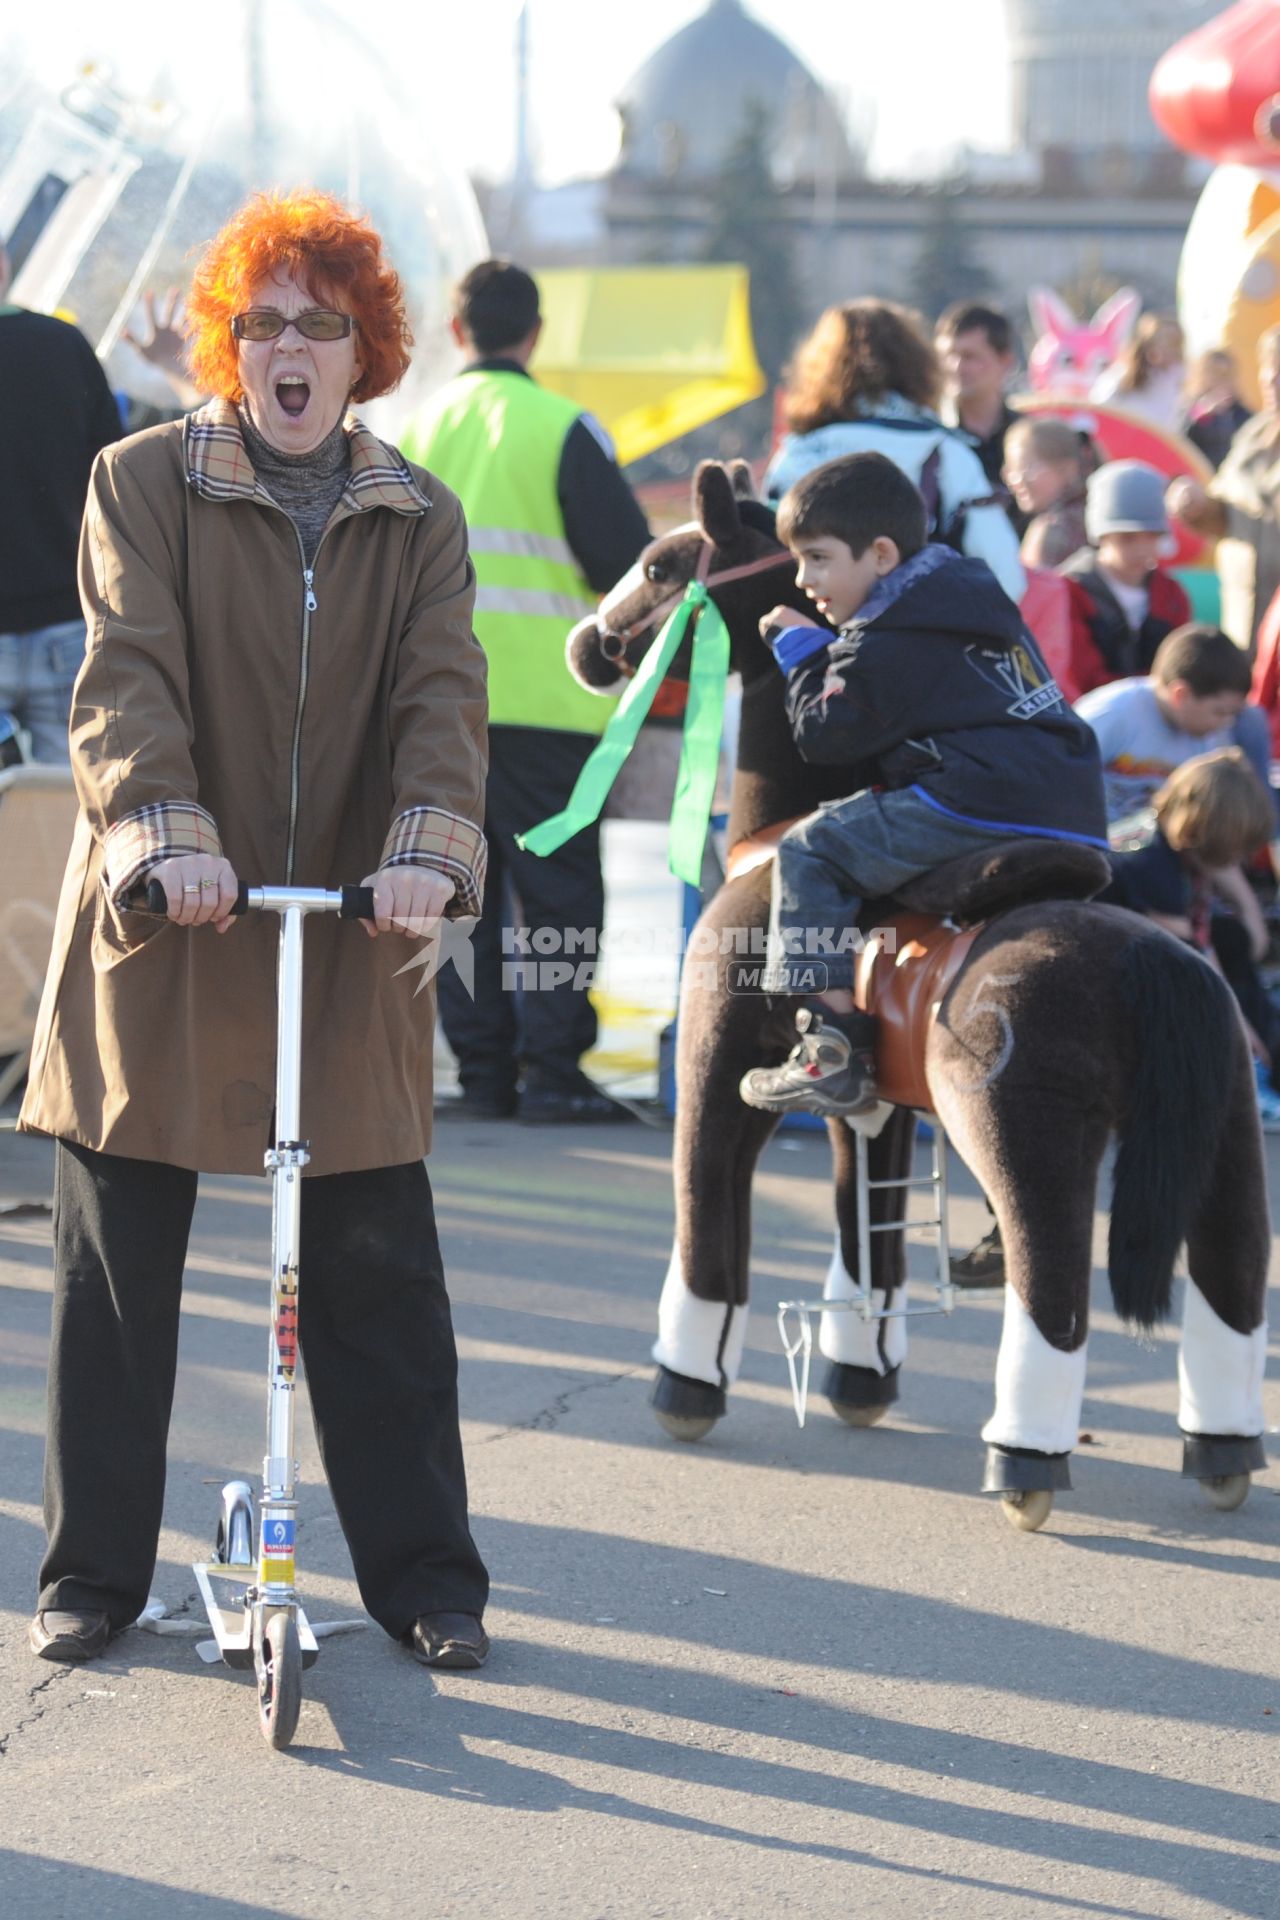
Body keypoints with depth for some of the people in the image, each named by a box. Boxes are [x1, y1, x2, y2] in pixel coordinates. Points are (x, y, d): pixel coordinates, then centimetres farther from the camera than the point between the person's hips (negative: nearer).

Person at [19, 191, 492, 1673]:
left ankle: (423, 1574, 14)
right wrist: (160, 829, -29)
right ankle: (94, 1569, 17)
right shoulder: (145, 482, 1)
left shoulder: (417, 521, 9)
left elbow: (442, 694, -4)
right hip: (156, 934, -1)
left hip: (348, 941, 2)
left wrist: (426, 844, -24)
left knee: (380, 1272, 3)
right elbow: (127, 673, -12)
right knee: (115, 1264, 5)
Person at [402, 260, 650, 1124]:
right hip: (539, 691, -4)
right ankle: (552, 1069, -6)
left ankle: (482, 1070, 7)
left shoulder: (414, 428, 8)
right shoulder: (562, 427, -6)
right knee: (557, 888, -1)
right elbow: (627, 561, -9)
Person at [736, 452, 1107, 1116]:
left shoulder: (883, 647, -3)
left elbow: (824, 735, -2)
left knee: (809, 851, -2)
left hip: (981, 809, -9)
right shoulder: (983, 601, 25)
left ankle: (832, 1050, -10)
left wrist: (802, 654, 13)